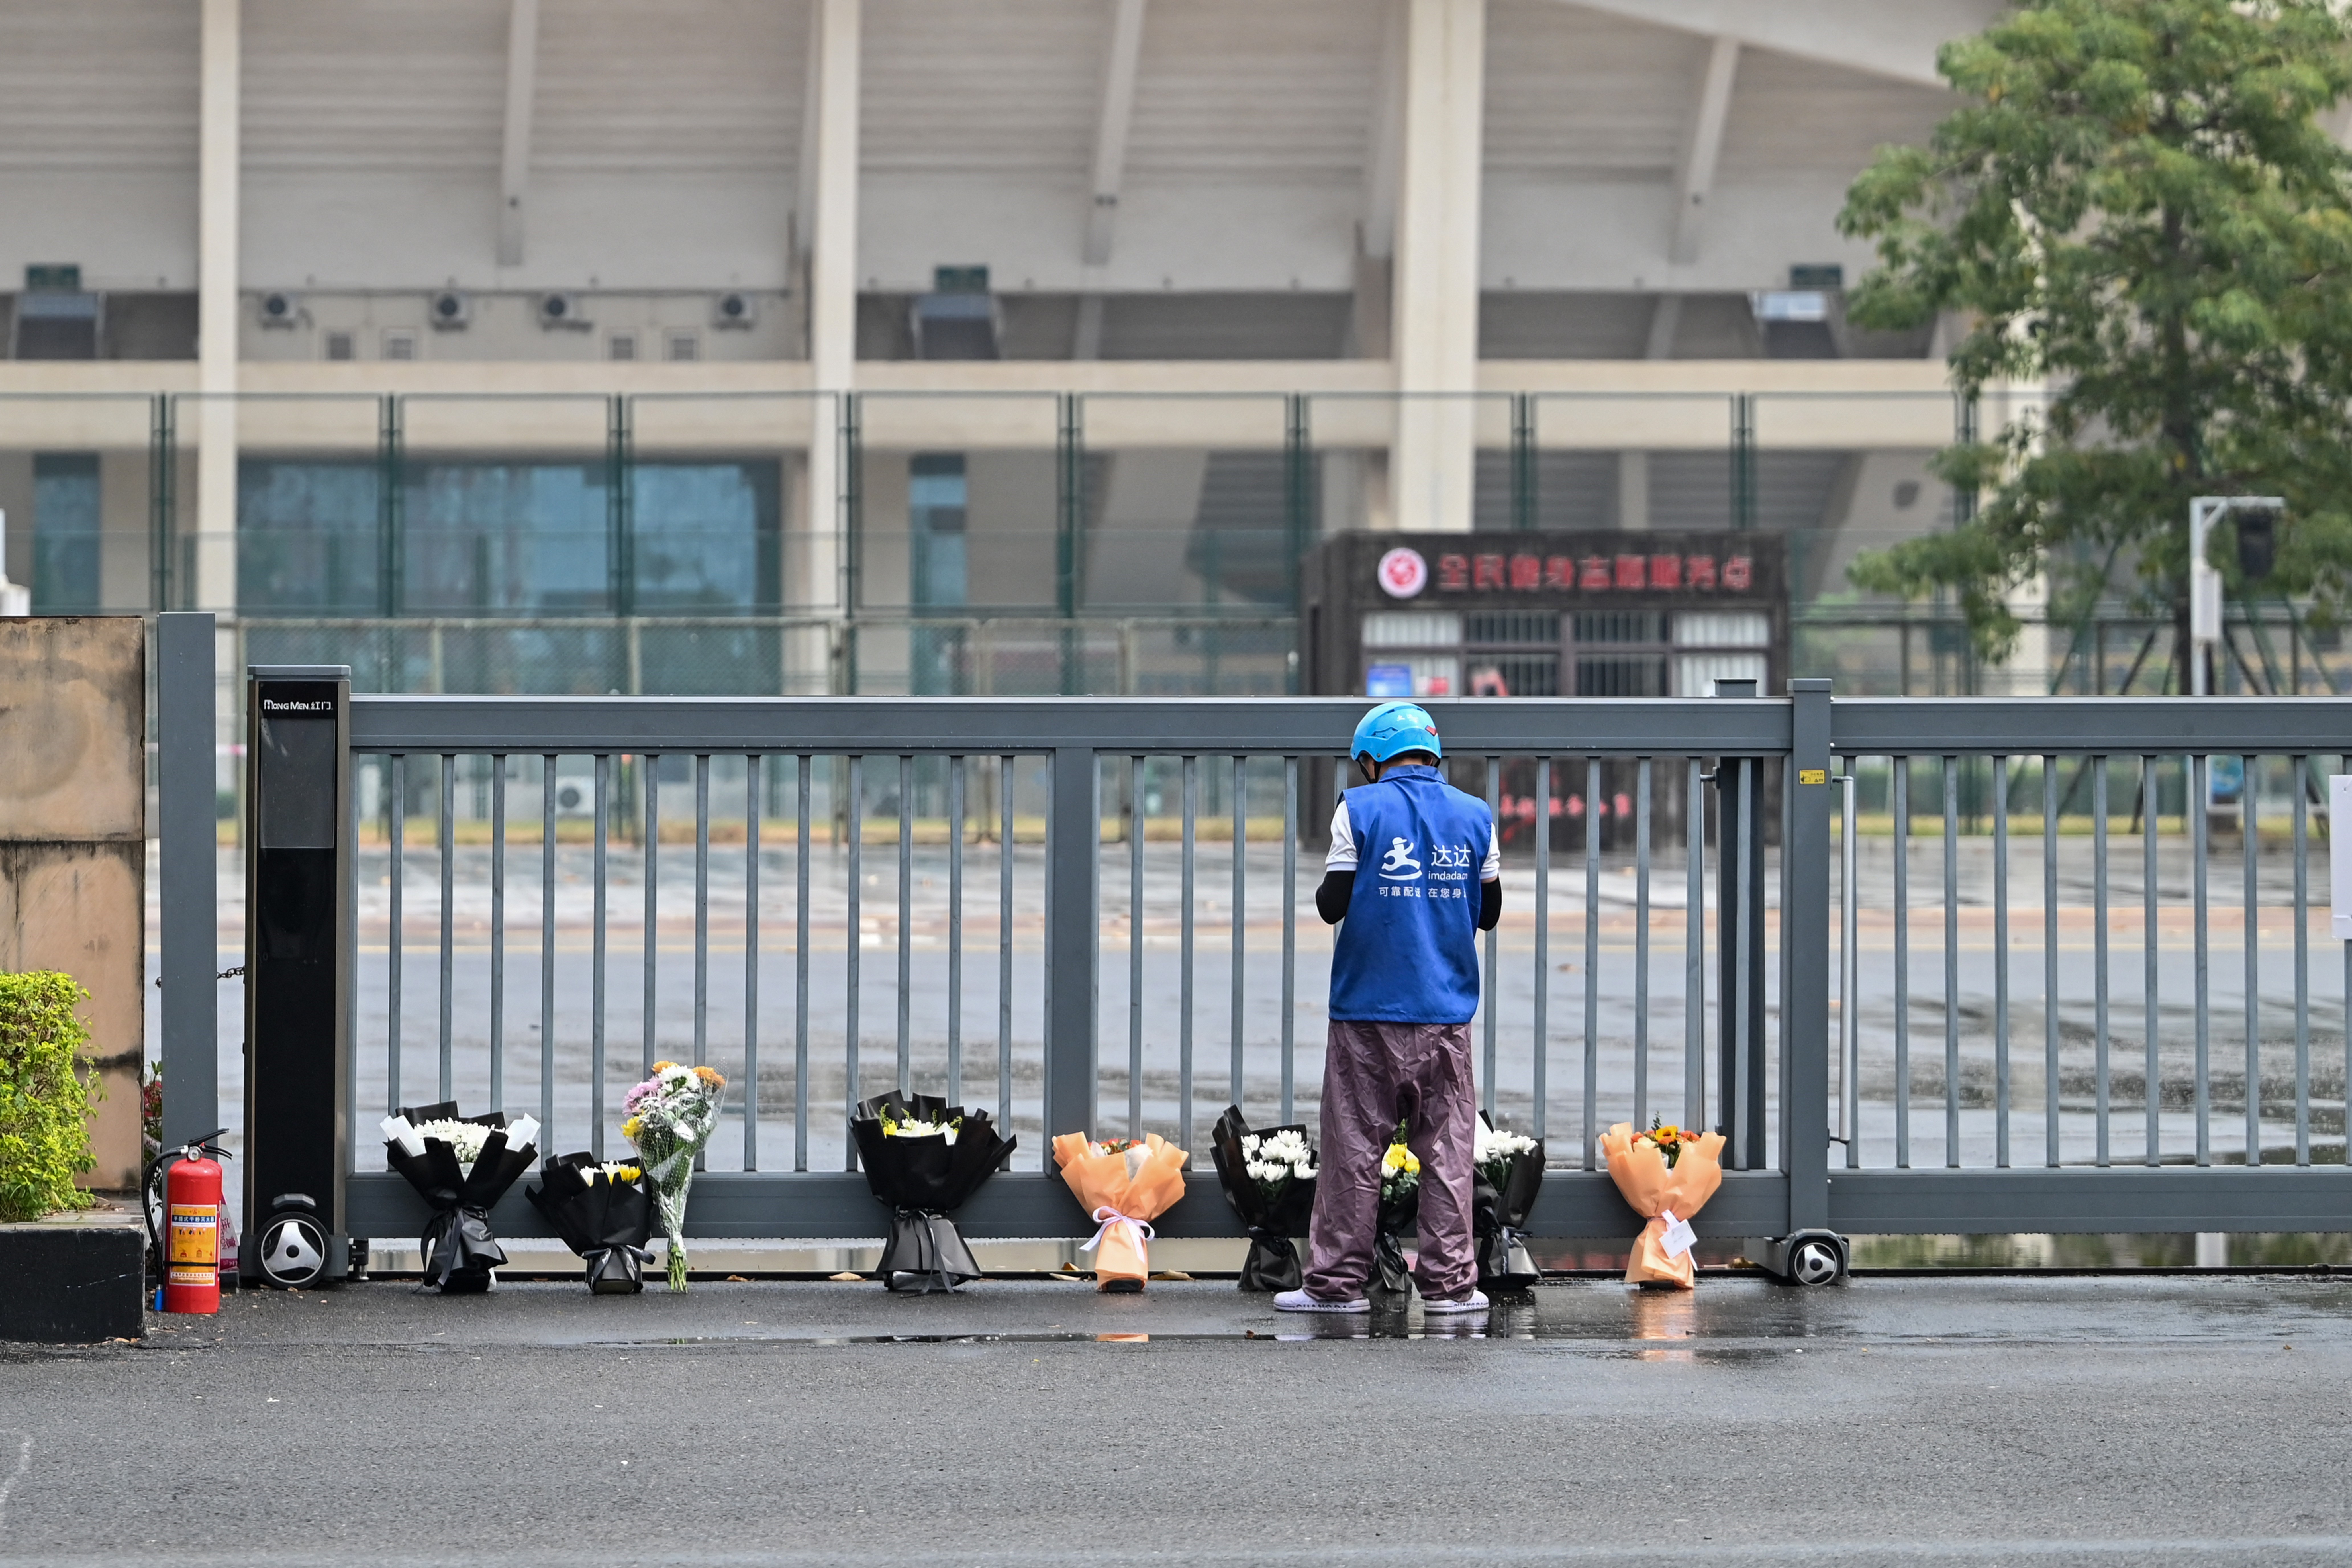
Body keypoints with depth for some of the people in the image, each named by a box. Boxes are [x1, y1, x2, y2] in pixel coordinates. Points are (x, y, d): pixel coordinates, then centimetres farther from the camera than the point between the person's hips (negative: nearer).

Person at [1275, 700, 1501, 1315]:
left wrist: (1325, 890, 15)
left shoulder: (1360, 810, -4)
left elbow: (1332, 906, -6)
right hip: (1446, 1011, 2)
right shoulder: (1475, 815, 5)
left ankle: (1337, 1281, 3)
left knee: (1354, 1149, 2)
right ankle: (1449, 1282, 4)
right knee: (1447, 1150, 5)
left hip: (1368, 1012, -2)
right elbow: (1488, 913, 10)